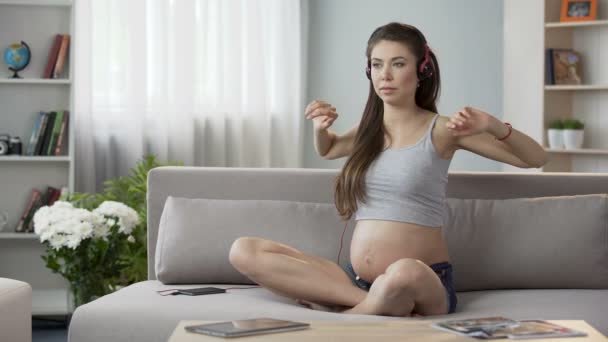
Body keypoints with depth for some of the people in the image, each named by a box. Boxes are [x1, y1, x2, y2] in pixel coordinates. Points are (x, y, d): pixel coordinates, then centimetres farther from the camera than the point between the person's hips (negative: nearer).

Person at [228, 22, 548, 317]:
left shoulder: (440, 130, 0)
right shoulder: (368, 130, 14)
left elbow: (536, 159, 1)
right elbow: (327, 150, 38)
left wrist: (493, 125, -18)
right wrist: (321, 128, 15)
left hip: (424, 286, -6)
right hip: (355, 278, 6)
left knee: (405, 273, -45)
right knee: (244, 250, -13)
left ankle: (349, 316, -14)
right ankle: (371, 303, -21)